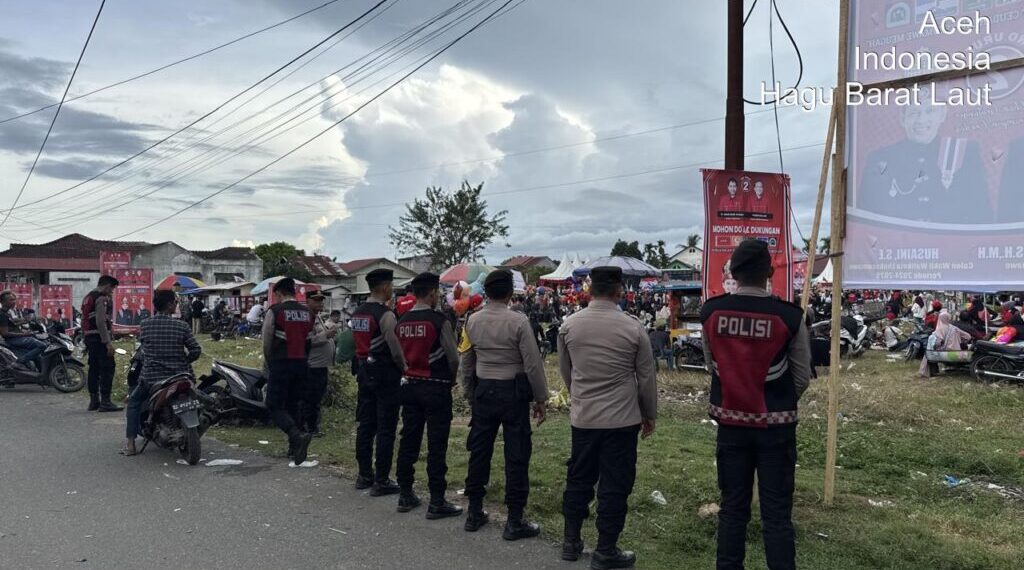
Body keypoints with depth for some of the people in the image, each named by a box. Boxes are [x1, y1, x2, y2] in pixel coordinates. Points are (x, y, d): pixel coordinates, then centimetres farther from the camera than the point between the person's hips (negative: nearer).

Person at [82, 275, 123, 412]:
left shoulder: (88, 297, 21)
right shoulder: (102, 298, -11)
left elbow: (84, 321, 24)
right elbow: (101, 322, -20)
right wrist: (108, 343, -21)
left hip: (89, 338, 10)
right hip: (99, 338, -10)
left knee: (94, 369, 13)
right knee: (108, 368, -9)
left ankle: (94, 401, 18)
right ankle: (105, 402, -12)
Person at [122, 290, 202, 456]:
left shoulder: (144, 325, -4)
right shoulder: (181, 326, -9)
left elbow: (142, 344, 13)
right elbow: (196, 350, -9)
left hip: (150, 377, 1)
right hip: (178, 376, 0)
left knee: (134, 401, 26)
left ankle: (130, 444, 15)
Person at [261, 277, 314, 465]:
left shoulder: (274, 311, -6)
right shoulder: (307, 313, 9)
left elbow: (267, 341, -2)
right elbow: (309, 340, 10)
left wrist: (268, 363, 12)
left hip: (281, 364, -5)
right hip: (302, 364, 6)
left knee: (274, 406, 0)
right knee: (293, 405, 17)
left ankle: (298, 435, -23)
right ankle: (294, 448, 18)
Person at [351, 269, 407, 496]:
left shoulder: (357, 313, 9)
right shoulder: (385, 314, -16)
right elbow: (396, 349, -16)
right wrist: (405, 368, -1)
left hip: (365, 372, 8)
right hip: (385, 374, -8)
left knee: (365, 424, 14)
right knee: (386, 428, -2)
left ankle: (364, 475, 23)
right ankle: (381, 481, 2)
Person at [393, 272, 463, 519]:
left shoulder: (402, 322, 3)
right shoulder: (439, 321, -14)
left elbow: (400, 354, 8)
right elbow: (453, 357, -8)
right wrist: (450, 379, 10)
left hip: (410, 385, 6)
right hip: (436, 387, -6)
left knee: (409, 440, 12)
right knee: (436, 445, -1)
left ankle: (405, 495, 21)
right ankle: (436, 502, 3)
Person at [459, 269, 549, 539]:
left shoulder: (472, 321, 0)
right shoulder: (518, 321, -14)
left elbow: (466, 363, 8)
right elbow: (533, 363, -12)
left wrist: (469, 394, 21)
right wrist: (540, 399, -2)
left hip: (483, 390, 5)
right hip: (513, 390, -5)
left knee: (480, 450, 13)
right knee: (516, 454, 2)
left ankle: (474, 513, 24)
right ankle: (515, 521, 8)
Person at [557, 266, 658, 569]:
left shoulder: (569, 325, -3)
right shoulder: (633, 328, -11)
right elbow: (647, 377, -2)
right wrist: (650, 415, 11)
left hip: (582, 417, 3)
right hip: (622, 418, -3)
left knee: (578, 479, 16)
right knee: (614, 485, 6)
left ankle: (571, 543, 26)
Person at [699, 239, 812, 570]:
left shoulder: (710, 312, -7)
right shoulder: (789, 316, -14)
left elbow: (712, 367, 4)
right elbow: (802, 377, -4)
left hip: (730, 422, 3)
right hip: (775, 426, -2)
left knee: (732, 508, 14)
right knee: (776, 513, 6)